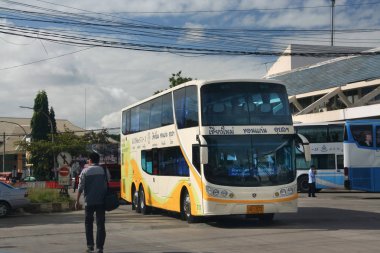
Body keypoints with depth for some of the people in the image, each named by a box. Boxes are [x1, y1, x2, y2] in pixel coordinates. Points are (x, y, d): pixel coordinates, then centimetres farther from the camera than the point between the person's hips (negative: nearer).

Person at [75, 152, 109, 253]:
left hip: (89, 201, -1)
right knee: (101, 224, 4)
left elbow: (80, 187, -4)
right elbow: (106, 186, 5)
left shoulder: (85, 171, -2)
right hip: (101, 201, 1)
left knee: (88, 223, 13)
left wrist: (77, 200, 3)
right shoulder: (103, 170, 4)